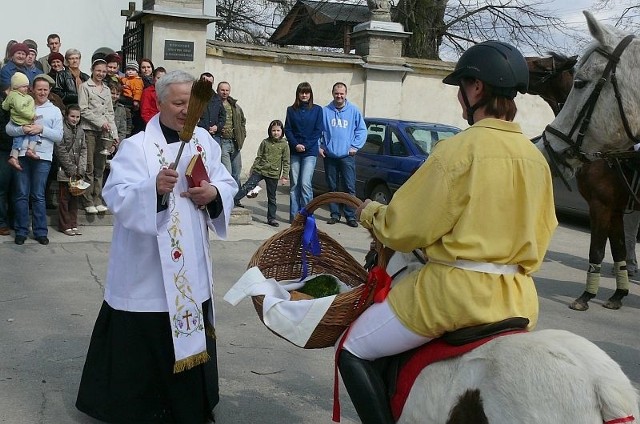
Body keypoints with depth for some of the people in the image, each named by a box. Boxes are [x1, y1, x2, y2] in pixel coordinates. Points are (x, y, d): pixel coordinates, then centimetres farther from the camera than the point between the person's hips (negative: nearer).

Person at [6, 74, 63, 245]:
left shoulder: (55, 111, 10)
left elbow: (59, 136, 3)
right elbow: (9, 128, 5)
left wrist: (42, 130, -11)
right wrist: (22, 129, -14)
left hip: (43, 157, -1)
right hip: (22, 155, 1)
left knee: (38, 196, 2)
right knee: (22, 194, 3)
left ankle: (40, 231, 8)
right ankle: (21, 231, 10)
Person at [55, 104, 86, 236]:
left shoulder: (80, 131, 10)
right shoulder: (62, 129, -9)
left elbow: (83, 150, 9)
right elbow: (60, 152, -12)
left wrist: (81, 169, -2)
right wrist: (71, 169, -12)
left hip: (77, 172, 6)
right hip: (65, 171, -6)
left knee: (75, 198, 10)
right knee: (64, 198, 1)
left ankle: (73, 224, 16)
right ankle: (65, 226, 7)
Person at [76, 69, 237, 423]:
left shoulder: (204, 141, 7)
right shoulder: (136, 146, -11)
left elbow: (228, 184, 8)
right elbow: (116, 197, -21)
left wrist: (214, 193, -14)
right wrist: (153, 187, -39)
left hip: (192, 264, 6)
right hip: (146, 265, -5)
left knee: (190, 333, 15)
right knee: (142, 338, 1)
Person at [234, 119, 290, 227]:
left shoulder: (284, 145, 0)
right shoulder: (265, 142, 4)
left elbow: (286, 162, 2)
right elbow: (258, 157, 10)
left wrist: (284, 176, -3)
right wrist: (252, 169, 9)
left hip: (273, 174, -1)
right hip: (259, 170, 1)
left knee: (271, 197, 8)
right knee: (247, 186, -15)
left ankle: (271, 218, 17)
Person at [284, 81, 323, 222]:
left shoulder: (317, 110, 5)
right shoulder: (291, 110, 10)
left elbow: (318, 131, 1)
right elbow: (287, 130, 6)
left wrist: (305, 146, -9)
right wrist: (296, 145, -9)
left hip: (310, 152, -2)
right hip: (294, 151, 3)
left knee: (305, 183, -13)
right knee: (294, 184, 4)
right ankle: (294, 216, 9)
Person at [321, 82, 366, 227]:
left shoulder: (354, 110, 2)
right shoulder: (325, 111, 4)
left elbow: (362, 130, 5)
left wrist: (355, 146, -4)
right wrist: (319, 146, 0)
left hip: (347, 156, -1)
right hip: (329, 156, 2)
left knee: (349, 187, -4)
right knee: (332, 187, 8)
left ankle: (351, 216, 1)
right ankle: (334, 214, 18)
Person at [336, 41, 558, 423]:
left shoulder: (460, 149, -15)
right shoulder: (536, 157, 5)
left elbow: (404, 228, -11)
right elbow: (541, 232, 14)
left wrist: (370, 213, 8)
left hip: (456, 291, -7)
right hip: (519, 300, 7)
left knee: (353, 351, 7)